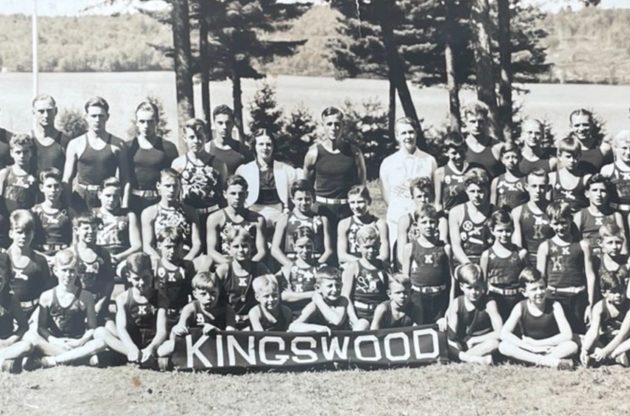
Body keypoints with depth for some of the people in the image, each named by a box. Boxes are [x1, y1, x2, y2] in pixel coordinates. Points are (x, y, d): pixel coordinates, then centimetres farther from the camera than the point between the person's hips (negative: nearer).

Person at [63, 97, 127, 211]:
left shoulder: (117, 145, 4)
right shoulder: (75, 144, 6)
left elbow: (124, 179, 4)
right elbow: (67, 180, 7)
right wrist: (68, 206, -2)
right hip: (81, 199, 0)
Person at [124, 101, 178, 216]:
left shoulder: (168, 148, 5)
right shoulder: (129, 147, 8)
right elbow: (125, 179, 6)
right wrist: (124, 206, -1)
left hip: (159, 202, -1)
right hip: (135, 201, 1)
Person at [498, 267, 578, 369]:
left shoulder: (554, 305, -11)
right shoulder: (520, 307, -8)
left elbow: (567, 335, -20)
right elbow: (504, 334, -17)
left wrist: (535, 343, -21)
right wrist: (531, 347, -26)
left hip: (551, 349, -1)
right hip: (529, 350, 1)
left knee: (572, 346, -30)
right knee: (503, 346, -27)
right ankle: (550, 362, -30)